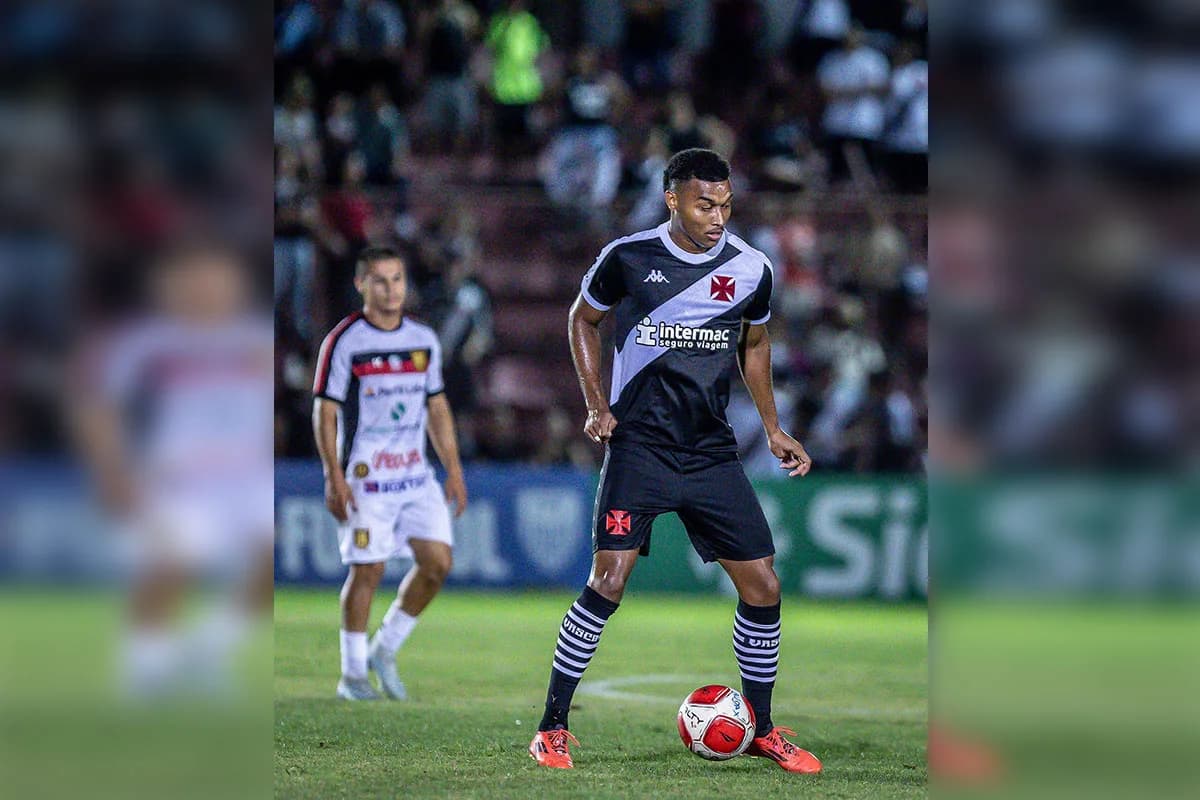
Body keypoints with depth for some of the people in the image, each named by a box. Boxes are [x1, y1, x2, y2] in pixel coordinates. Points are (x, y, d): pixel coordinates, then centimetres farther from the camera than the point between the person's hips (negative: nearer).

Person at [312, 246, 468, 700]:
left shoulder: (425, 340, 10)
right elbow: (325, 412, -7)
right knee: (367, 571, -5)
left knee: (437, 562, -4)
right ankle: (353, 675, 7)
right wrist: (334, 478, -14)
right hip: (365, 479, -5)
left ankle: (385, 651, 13)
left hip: (417, 476, 5)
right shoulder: (344, 342, -7)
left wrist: (453, 469, 12)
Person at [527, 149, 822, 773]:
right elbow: (583, 319, 10)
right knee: (608, 582, -17)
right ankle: (553, 727, -4)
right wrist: (596, 406, -1)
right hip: (639, 444, -4)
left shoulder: (750, 269, 1)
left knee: (763, 587, 1)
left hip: (712, 451, 4)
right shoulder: (628, 258, -7)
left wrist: (772, 428, 14)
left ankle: (762, 730, 19)